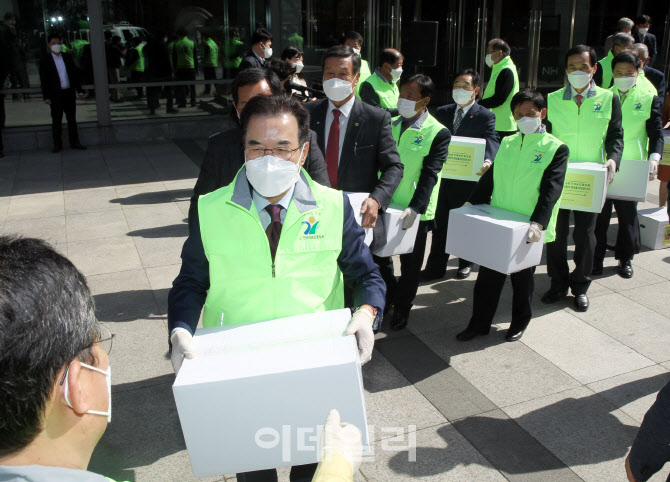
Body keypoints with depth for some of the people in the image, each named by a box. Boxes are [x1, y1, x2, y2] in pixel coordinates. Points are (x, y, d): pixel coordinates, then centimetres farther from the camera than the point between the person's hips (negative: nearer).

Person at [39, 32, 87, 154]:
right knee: (56, 120, 3)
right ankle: (57, 144, 10)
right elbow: (43, 80, -3)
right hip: (56, 95, -3)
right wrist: (46, 97, -10)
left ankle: (74, 142, 16)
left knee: (72, 119, 8)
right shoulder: (45, 60, -1)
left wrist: (80, 90, 7)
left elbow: (74, 74, 12)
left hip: (69, 93, 3)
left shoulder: (67, 57, 9)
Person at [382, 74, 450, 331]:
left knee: (410, 265, 10)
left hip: (415, 212, -4)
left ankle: (401, 309, 29)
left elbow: (429, 175, -17)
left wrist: (414, 208, -28)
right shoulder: (389, 125, 5)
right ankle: (386, 299, 36)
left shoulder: (438, 133, -10)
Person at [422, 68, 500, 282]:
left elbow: (491, 141, -18)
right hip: (444, 177, 3)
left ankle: (466, 263, 31)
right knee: (440, 224, 8)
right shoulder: (443, 112, 10)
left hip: (468, 180, -3)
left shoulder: (485, 116, -4)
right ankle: (436, 267, 16)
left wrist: (488, 160, -39)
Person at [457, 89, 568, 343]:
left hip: (527, 231, -4)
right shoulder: (507, 143, 8)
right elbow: (489, 179, 13)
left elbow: (551, 190, -16)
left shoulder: (556, 148, -7)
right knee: (488, 276, 9)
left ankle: (520, 322, 33)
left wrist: (538, 223, -28)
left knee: (522, 279, 13)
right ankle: (479, 323, 23)